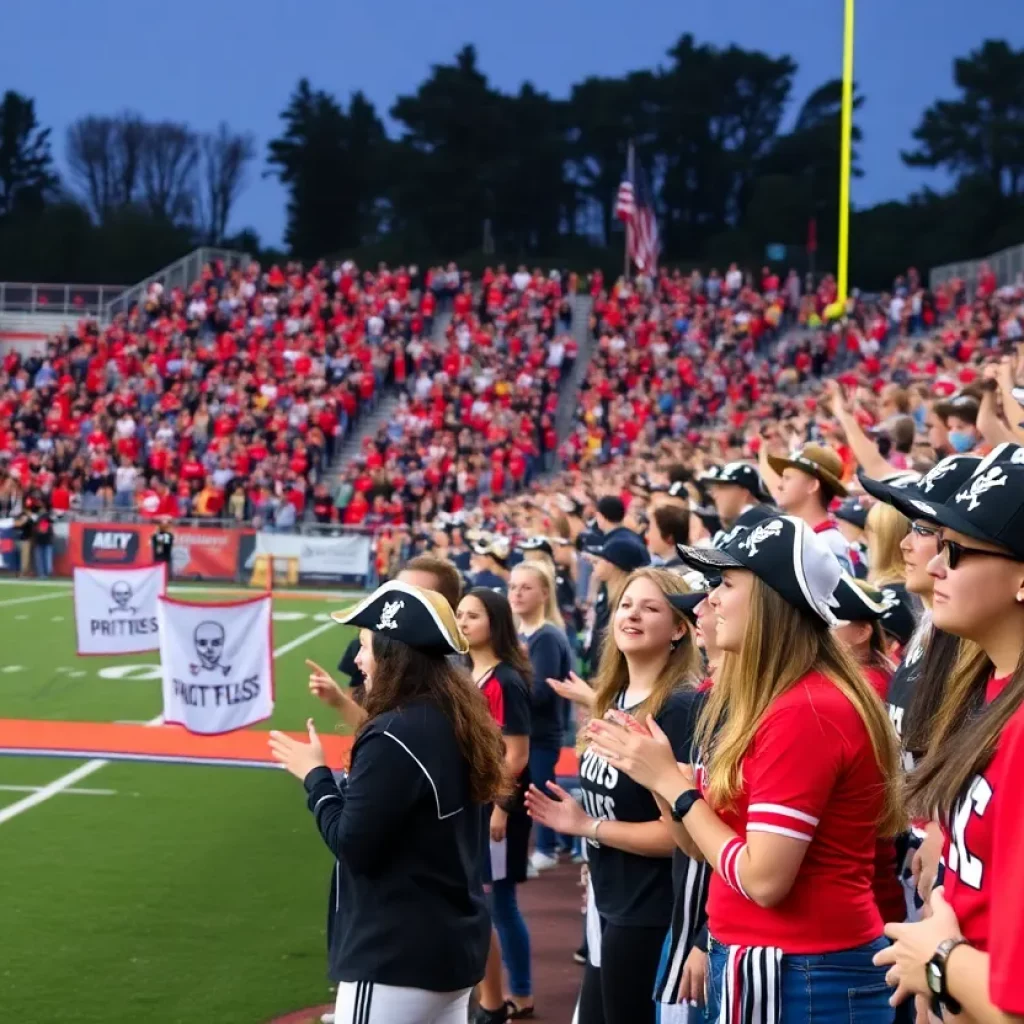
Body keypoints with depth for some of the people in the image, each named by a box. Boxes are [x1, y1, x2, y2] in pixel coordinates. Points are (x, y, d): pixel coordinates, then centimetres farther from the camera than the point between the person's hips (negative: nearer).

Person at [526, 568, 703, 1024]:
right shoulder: (614, 700, 7)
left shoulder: (683, 708, -19)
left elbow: (680, 831, -24)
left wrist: (586, 825, -15)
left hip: (649, 917, -9)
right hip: (608, 904, 9)